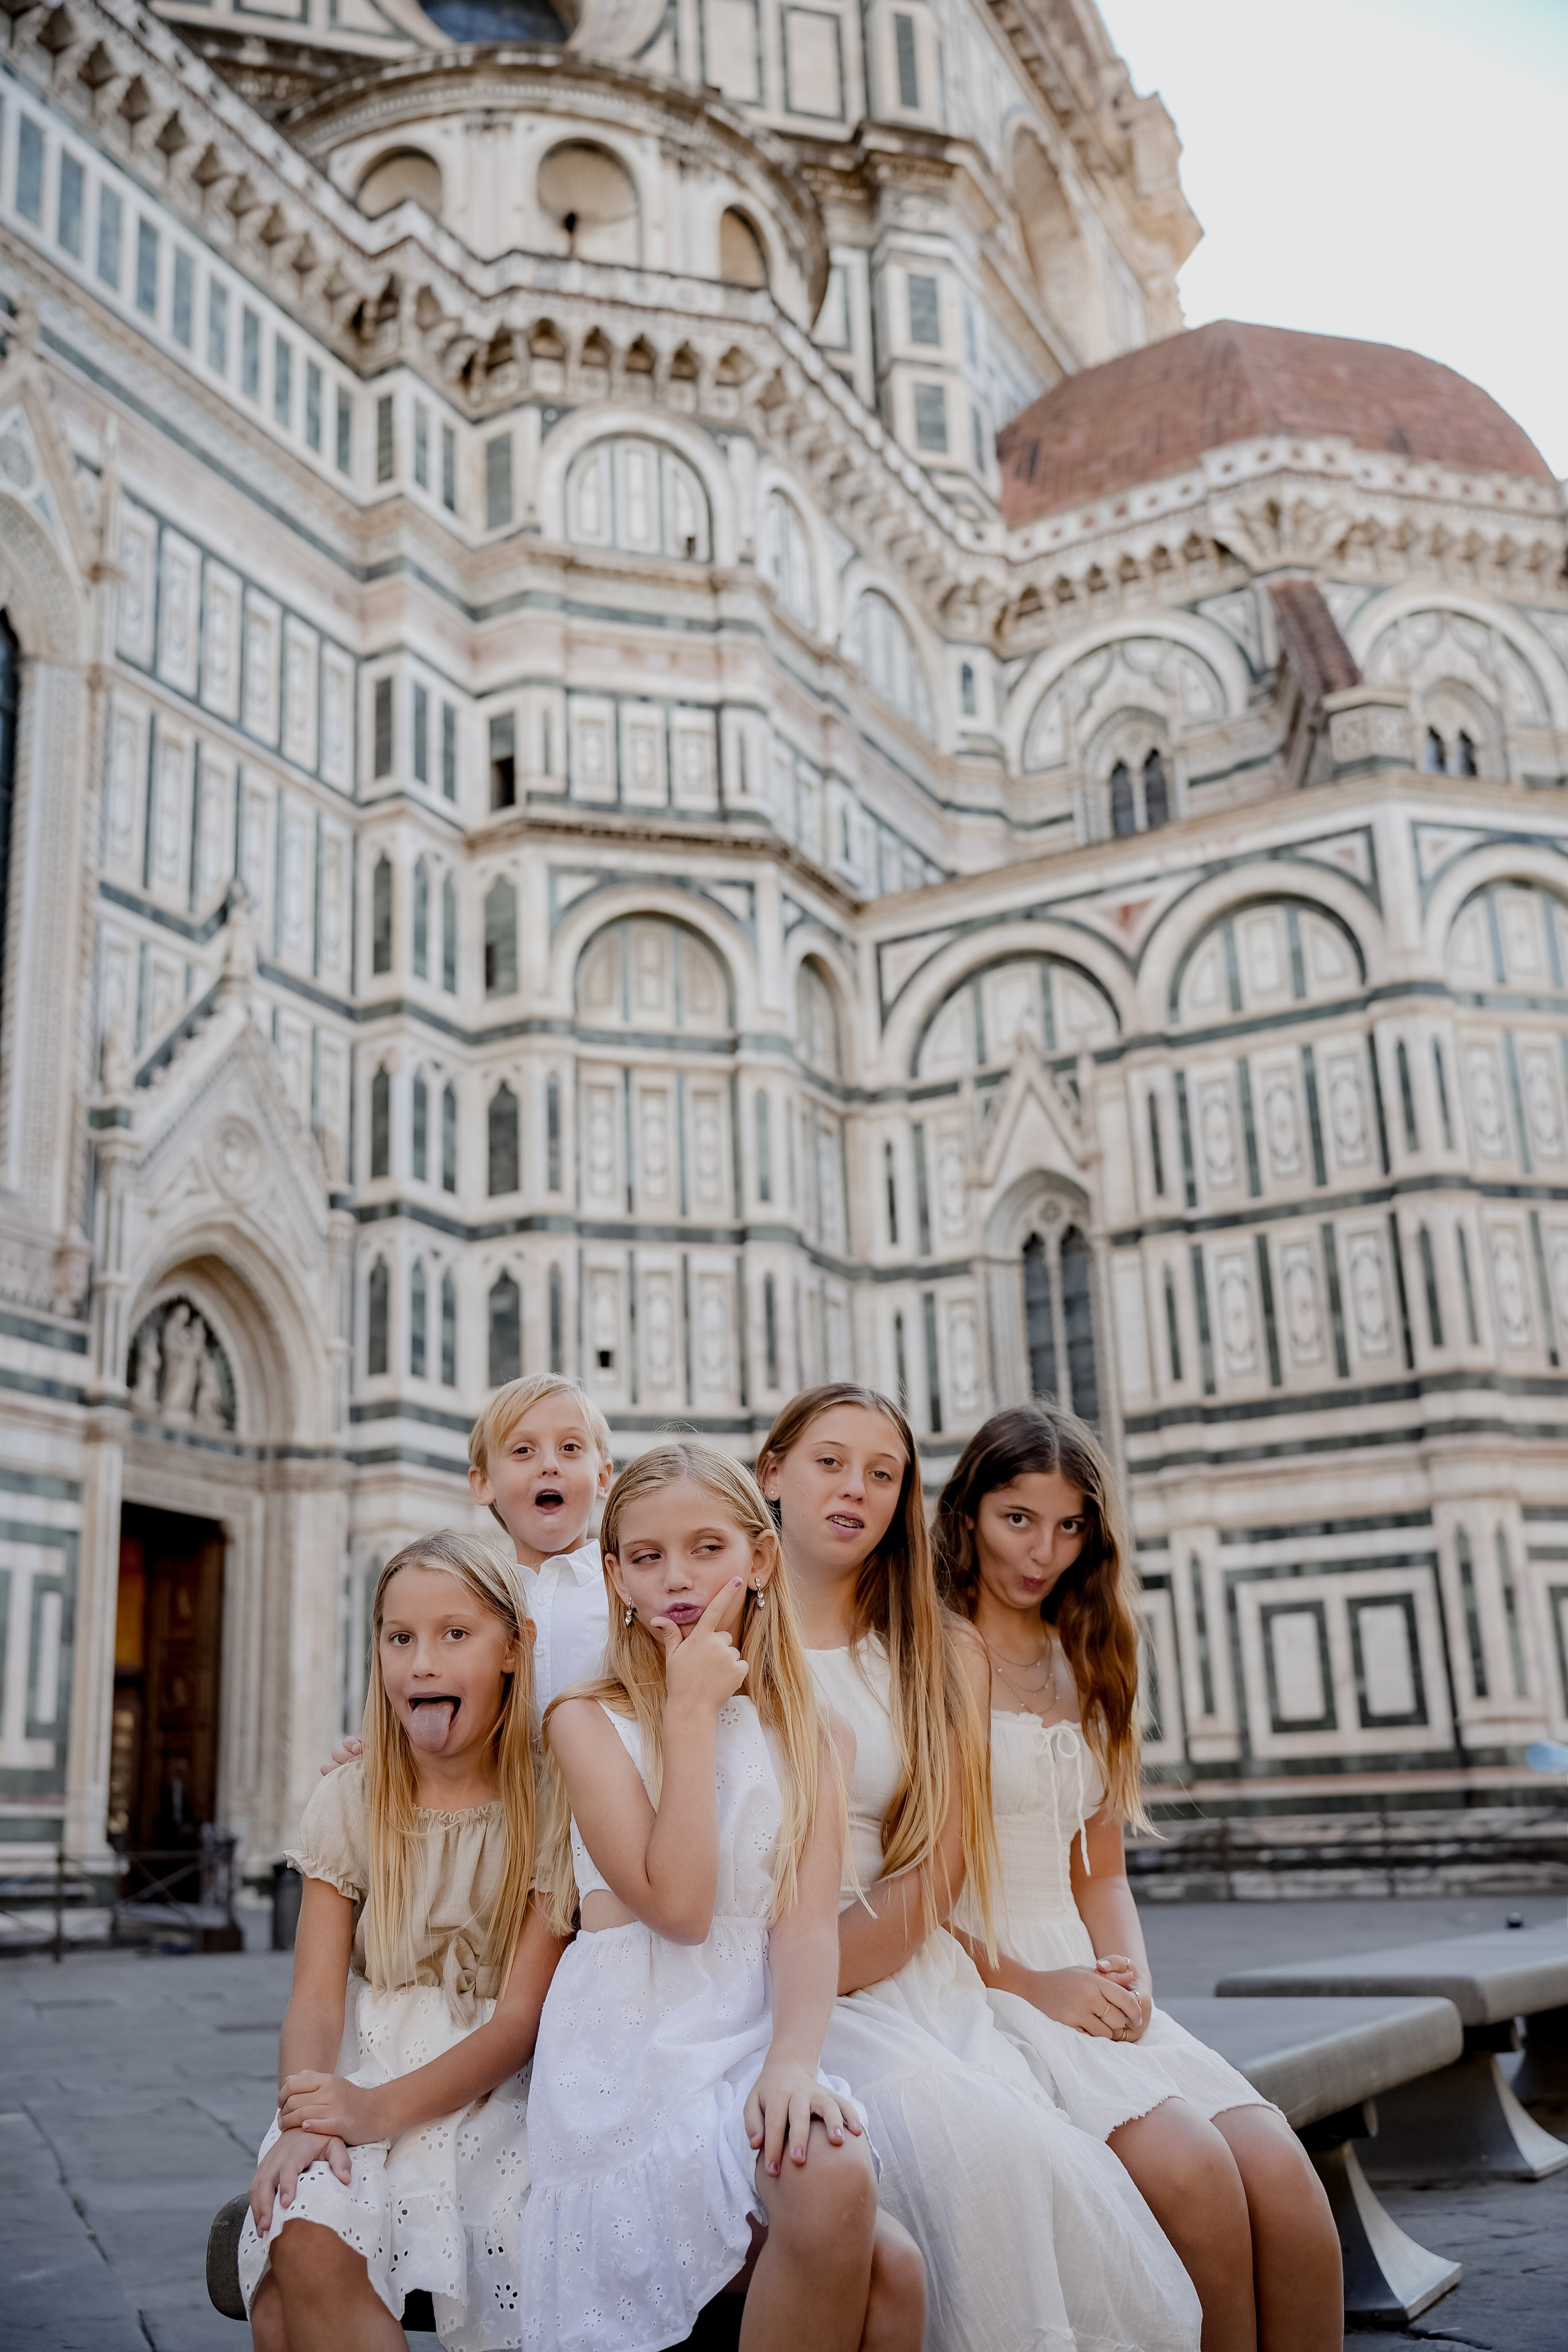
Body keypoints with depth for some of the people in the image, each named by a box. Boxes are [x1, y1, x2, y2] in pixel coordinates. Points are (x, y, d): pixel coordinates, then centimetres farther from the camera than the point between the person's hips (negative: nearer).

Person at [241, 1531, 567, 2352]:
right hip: (366, 2070, 2)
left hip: (494, 2088, -2)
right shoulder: (349, 1805, 5)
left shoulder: (545, 1806, -5)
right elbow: (317, 1999, 0)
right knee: (302, 2242, -27)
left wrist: (381, 2107, -22)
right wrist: (301, 2118, -21)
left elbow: (523, 2015, -10)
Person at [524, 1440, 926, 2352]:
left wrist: (793, 2061, -22)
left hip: (758, 2047, 4)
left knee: (892, 2274, -23)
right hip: (631, 2064, -4)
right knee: (835, 2189, -30)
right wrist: (692, 1711, -11)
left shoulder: (799, 1728, 11)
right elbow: (677, 1906, -13)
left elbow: (808, 1923, -3)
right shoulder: (588, 1720, 0)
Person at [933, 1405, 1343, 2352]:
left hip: (1080, 1983, 6)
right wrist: (1029, 1984, -12)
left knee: (1282, 2170, -18)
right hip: (964, 1988, -6)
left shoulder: (1086, 1671, 18)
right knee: (1191, 2167, -26)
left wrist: (1131, 1984, 1)